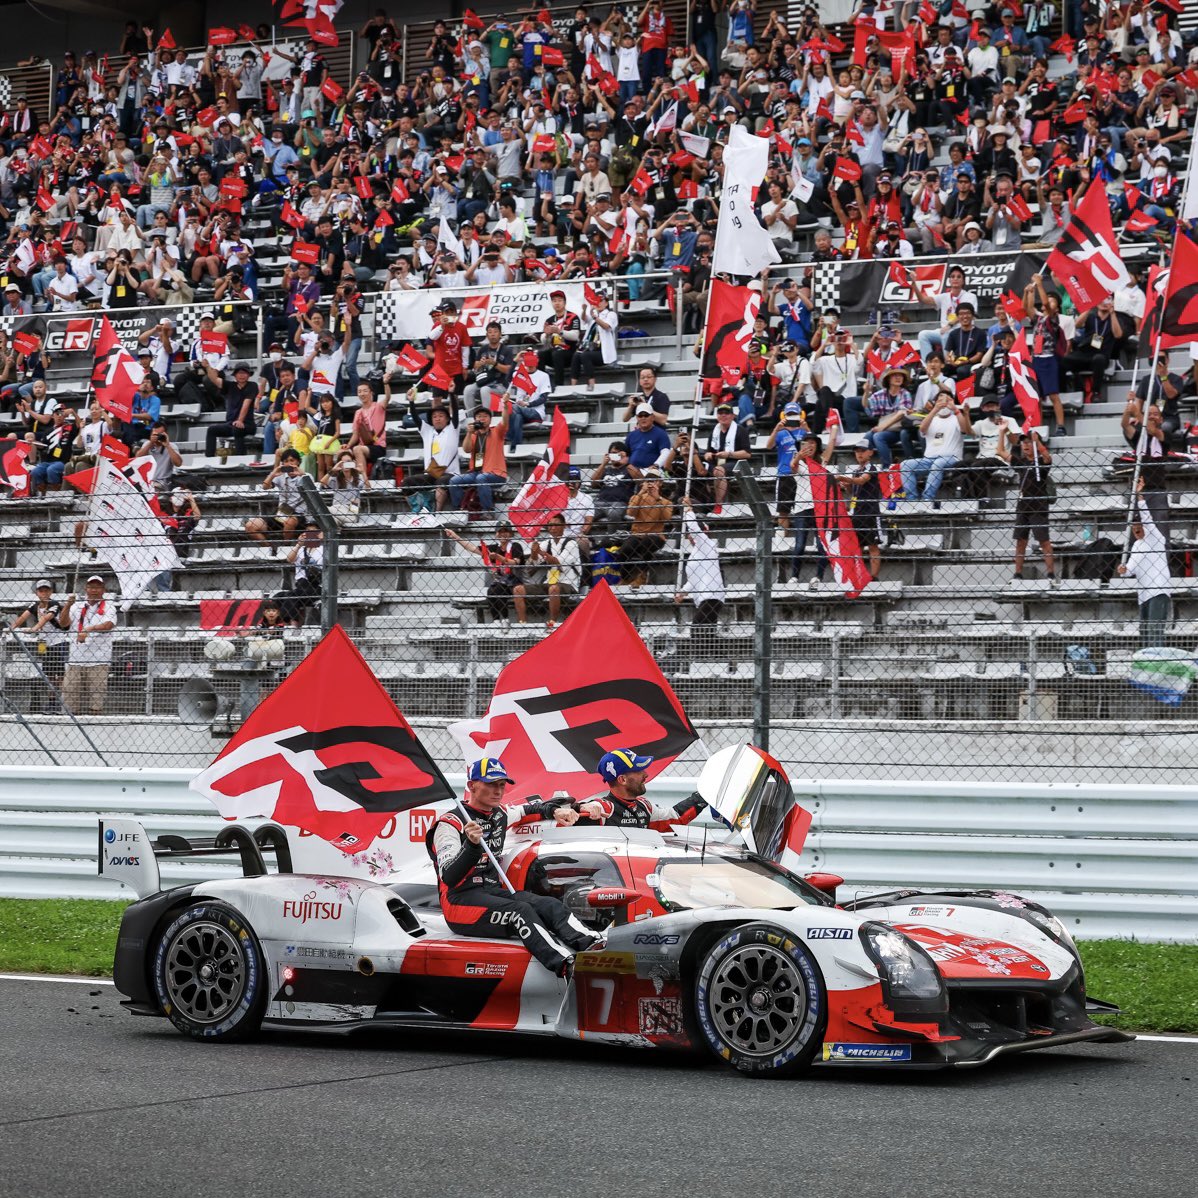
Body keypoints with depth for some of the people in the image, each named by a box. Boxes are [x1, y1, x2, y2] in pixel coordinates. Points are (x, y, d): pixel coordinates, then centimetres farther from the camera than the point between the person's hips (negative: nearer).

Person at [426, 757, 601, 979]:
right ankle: (568, 968, -54)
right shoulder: (450, 824, -10)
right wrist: (471, 845, -34)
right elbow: (449, 878, -21)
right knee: (520, 911, -33)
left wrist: (555, 811, 15)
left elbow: (532, 807, 35)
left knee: (550, 905, -20)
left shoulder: (500, 814, 14)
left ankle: (592, 948, -46)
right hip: (460, 901, -8)